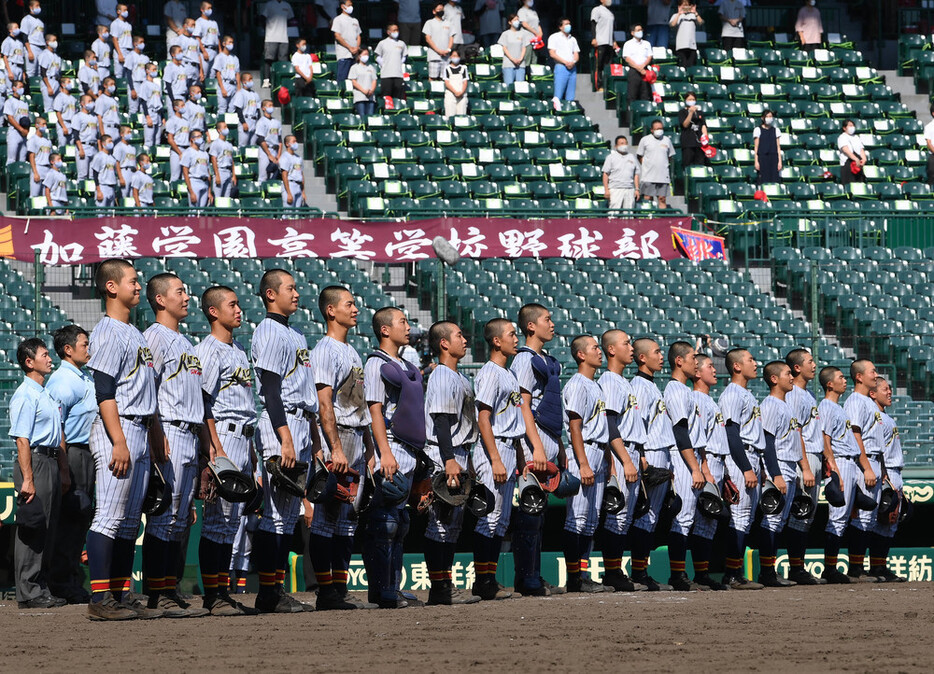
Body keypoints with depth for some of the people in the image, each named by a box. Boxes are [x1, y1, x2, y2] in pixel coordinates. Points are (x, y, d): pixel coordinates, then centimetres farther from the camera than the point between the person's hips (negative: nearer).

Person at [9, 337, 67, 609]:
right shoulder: (25, 396, -12)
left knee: (48, 528, 11)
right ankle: (28, 592, -6)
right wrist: (27, 479, -22)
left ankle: (41, 589, 16)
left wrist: (63, 471, 22)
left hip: (51, 462, 10)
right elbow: (22, 439, -18)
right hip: (35, 462, -10)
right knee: (32, 528, -8)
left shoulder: (47, 395, 18)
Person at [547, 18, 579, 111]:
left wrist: (573, 62, -8)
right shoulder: (554, 37, 4)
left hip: (572, 68, 5)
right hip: (561, 67, -5)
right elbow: (552, 53, -5)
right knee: (558, 96, -15)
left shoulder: (573, 39, 21)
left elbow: (576, 54, 16)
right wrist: (565, 62, -13)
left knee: (570, 97, 1)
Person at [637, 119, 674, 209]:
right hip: (648, 177, -2)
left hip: (663, 177, 2)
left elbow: (670, 156, 21)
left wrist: (663, 165, 10)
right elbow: (640, 156, 8)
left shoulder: (667, 140, 10)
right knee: (647, 198, -2)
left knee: (662, 199, 1)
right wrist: (647, 165, 0)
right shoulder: (645, 140, 3)